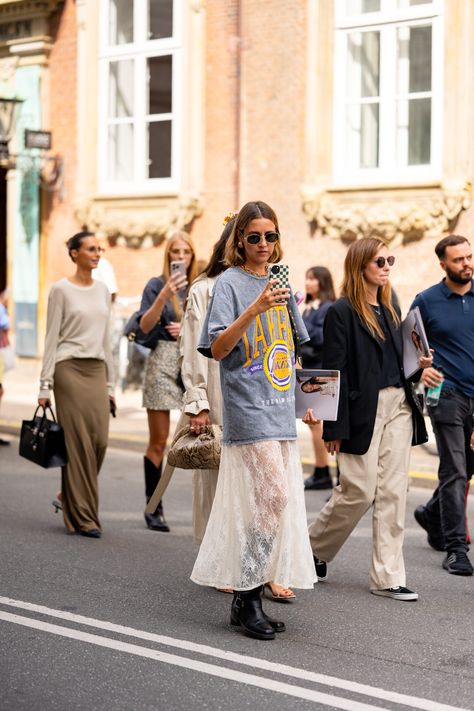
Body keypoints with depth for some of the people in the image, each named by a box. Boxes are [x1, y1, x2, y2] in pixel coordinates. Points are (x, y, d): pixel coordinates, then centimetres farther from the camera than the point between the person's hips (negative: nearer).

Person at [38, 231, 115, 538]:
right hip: (70, 369, -6)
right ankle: (82, 516, -1)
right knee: (78, 442, -6)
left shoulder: (102, 290, 13)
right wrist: (45, 385, -9)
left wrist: (110, 383, 14)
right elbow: (52, 338, -5)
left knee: (99, 440, -2)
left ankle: (70, 499, 20)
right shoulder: (62, 290, -3)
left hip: (97, 371, 6)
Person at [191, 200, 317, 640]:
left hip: (280, 411, 7)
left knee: (252, 504, 8)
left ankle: (244, 595, 13)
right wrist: (255, 309, -26)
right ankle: (247, 599, -5)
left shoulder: (280, 282, 16)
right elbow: (218, 349, -15)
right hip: (247, 409, -7)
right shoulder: (230, 282, -6)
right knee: (273, 498, -13)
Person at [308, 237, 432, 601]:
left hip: (398, 406, 7)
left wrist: (419, 364, 2)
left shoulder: (389, 310, 16)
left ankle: (388, 577, 7)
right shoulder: (342, 311, -7)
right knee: (359, 492, -3)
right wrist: (335, 428, -15)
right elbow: (334, 370, -11)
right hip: (363, 410, -7)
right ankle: (313, 548, 22)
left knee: (393, 492, 3)